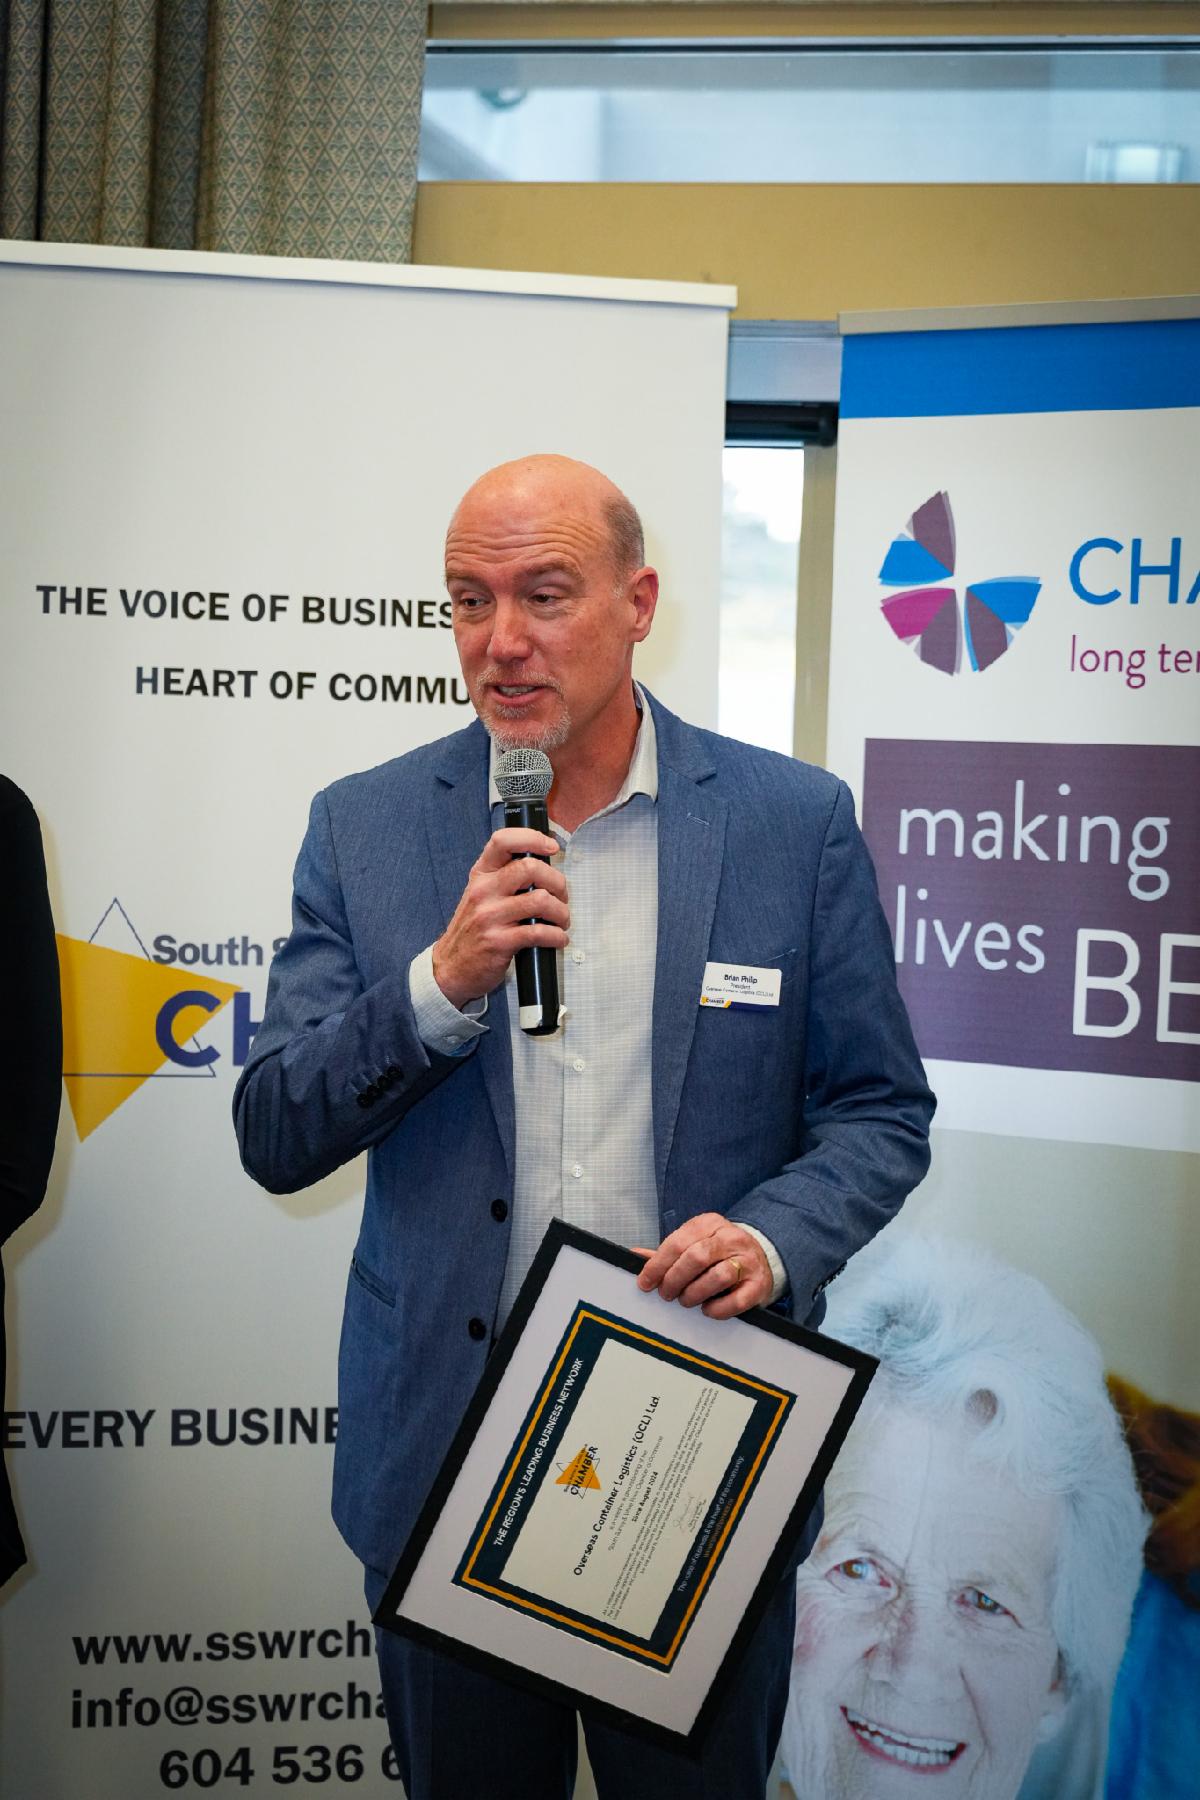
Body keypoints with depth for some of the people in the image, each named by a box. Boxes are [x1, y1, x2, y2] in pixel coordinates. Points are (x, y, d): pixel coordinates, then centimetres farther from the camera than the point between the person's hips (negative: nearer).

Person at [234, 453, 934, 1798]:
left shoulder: (794, 822, -4)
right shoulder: (365, 827, -1)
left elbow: (881, 1114, 1)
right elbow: (274, 1140, -4)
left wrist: (774, 1238, -19)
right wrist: (444, 982, -20)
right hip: (443, 1448, 1)